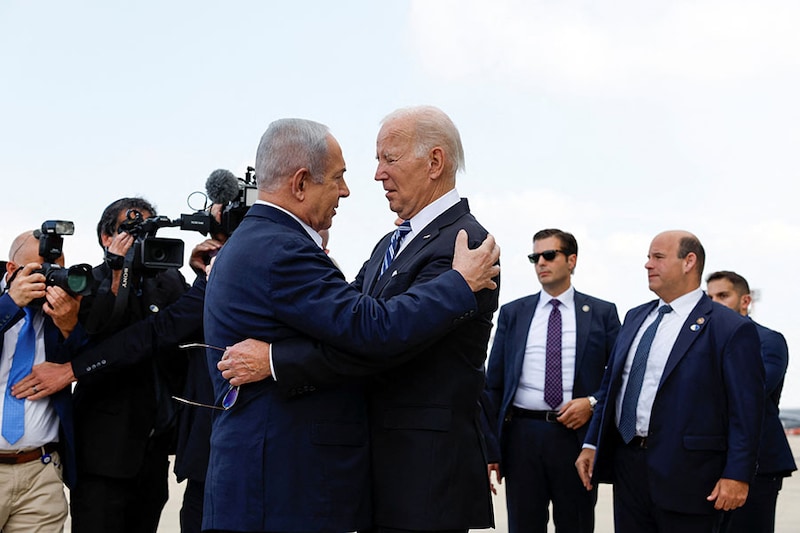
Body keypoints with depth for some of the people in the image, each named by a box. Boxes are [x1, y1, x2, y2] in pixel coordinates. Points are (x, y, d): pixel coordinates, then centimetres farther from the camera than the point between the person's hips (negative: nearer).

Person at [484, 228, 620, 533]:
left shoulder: (602, 313, 5)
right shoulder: (512, 313, 9)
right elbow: (494, 382, 8)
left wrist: (593, 402, -13)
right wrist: (488, 445, 3)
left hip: (578, 433, -1)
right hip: (522, 434, 1)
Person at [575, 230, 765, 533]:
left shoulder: (731, 329, -7)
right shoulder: (635, 318, 15)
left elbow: (746, 409, -10)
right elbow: (610, 386, 18)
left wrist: (737, 475, -15)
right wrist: (592, 444, 13)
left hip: (685, 474, -6)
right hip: (627, 465, 6)